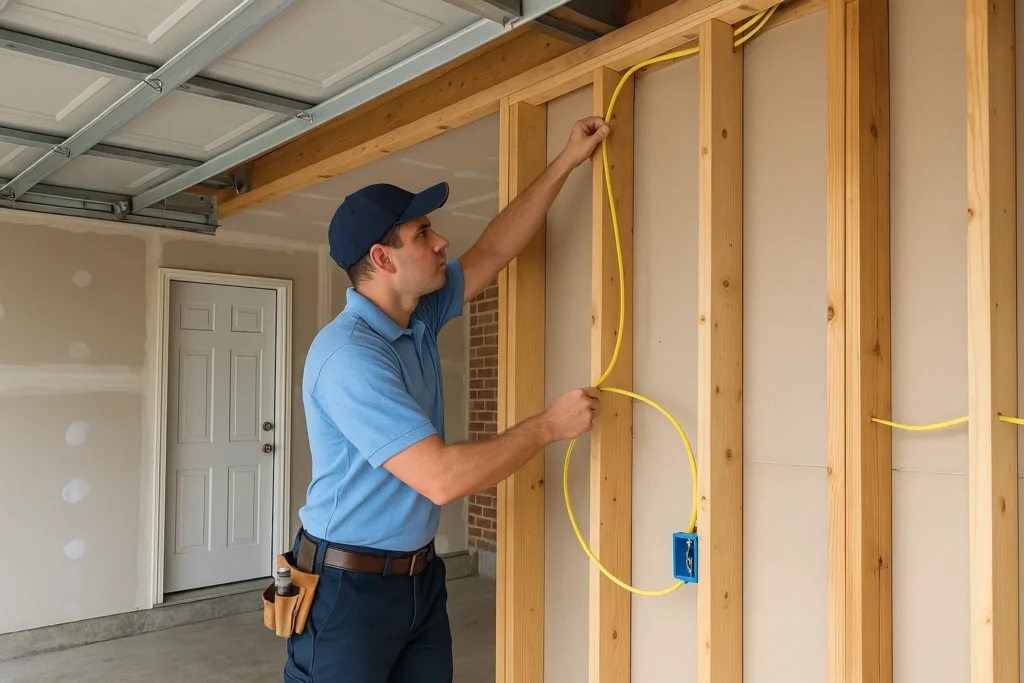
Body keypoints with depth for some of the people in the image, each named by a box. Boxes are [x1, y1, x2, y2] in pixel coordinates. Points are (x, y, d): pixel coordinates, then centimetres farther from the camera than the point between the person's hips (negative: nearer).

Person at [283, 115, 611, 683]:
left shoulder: (419, 319, 2)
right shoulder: (347, 356, -25)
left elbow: (493, 251, 12)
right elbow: (441, 477, -30)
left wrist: (566, 162, 13)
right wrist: (549, 426, -19)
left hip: (421, 576, 8)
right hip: (349, 589, -8)